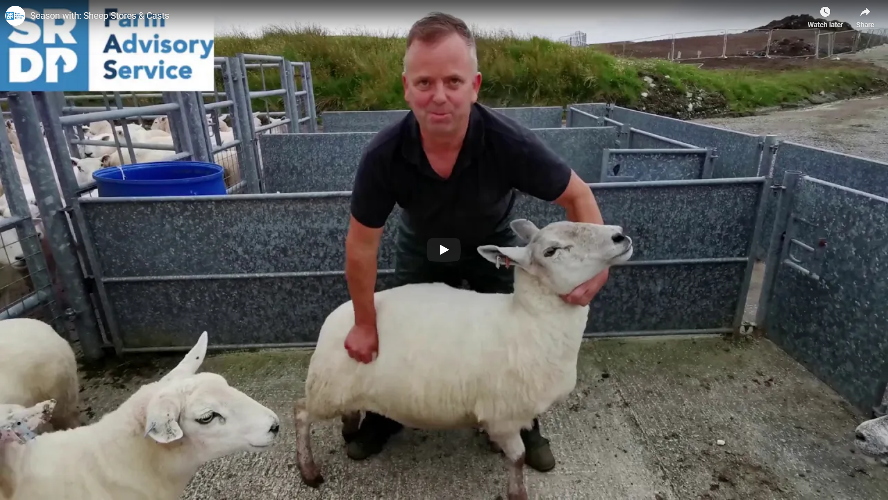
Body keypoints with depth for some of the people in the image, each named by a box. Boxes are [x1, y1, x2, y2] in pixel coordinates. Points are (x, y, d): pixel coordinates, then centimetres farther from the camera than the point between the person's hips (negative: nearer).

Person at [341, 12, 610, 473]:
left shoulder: (510, 143, -36)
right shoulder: (383, 155, -34)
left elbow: (577, 195, -20)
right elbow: (362, 245, -22)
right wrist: (365, 324, -13)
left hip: (492, 247, 0)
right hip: (422, 249, 1)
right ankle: (386, 414, 43)